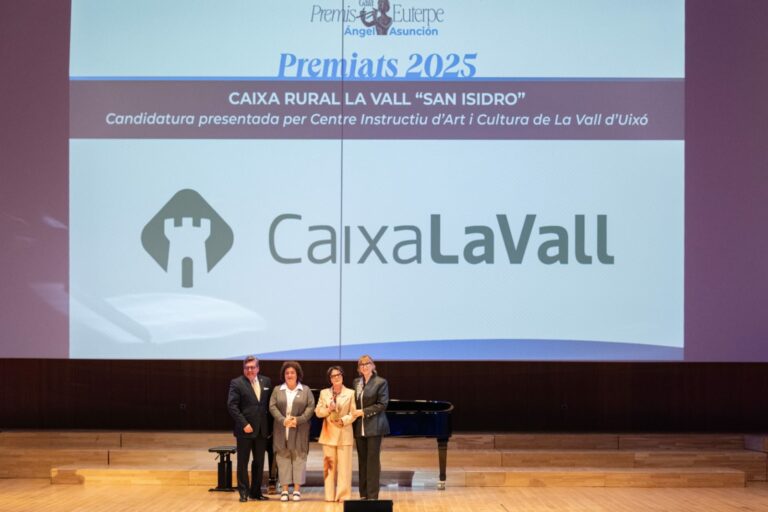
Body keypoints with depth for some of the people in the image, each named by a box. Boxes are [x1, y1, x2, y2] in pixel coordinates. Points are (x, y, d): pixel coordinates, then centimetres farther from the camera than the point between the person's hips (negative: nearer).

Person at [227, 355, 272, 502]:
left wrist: (269, 425, 0)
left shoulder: (266, 382, 8)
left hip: (261, 430, 4)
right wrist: (244, 424, -17)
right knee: (243, 462, 3)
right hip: (245, 429, -4)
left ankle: (256, 491, 19)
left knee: (259, 462, 10)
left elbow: (270, 403, 10)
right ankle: (243, 492, 9)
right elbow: (232, 406, -12)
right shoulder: (236, 383, -5)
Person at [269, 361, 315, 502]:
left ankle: (297, 489, 1)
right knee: (283, 458, 0)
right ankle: (284, 489, 4)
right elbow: (272, 407, -1)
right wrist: (283, 420, -15)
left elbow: (310, 408, -2)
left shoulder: (306, 390, 5)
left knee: (299, 457, -2)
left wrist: (298, 420, -15)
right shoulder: (277, 390, 8)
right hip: (282, 430, 1)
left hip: (299, 430, -1)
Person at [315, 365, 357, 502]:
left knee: (344, 466, -5)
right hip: (329, 433, 2)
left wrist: (343, 420, -16)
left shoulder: (350, 393, 5)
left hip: (344, 433, -2)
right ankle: (330, 495, 6)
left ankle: (344, 495, -2)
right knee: (329, 465, 2)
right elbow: (318, 412, 8)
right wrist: (328, 409, -11)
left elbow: (353, 413, 0)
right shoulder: (324, 393, 12)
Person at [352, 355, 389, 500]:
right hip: (359, 427, 5)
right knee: (362, 461, 7)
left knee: (373, 460, -5)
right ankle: (363, 494, 11)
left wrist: (364, 412, -15)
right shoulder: (356, 382, 12)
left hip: (374, 426, -5)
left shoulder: (381, 382, -4)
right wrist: (354, 415, 0)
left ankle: (373, 495, -3)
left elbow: (382, 404, -10)